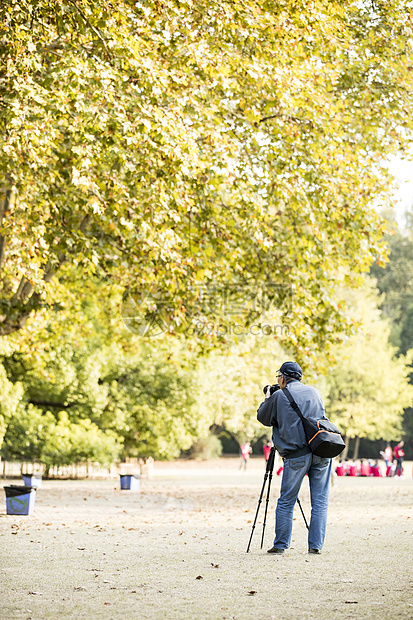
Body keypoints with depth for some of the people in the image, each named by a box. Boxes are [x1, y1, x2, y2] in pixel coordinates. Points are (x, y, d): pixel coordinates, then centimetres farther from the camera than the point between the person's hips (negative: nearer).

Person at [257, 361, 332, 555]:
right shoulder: (314, 392, 15)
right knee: (320, 502, 6)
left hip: (296, 455, -3)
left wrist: (267, 399, 31)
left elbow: (263, 418, 13)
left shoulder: (279, 396, 2)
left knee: (286, 501, 6)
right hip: (321, 453, 3)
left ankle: (280, 545, 8)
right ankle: (316, 545, 3)